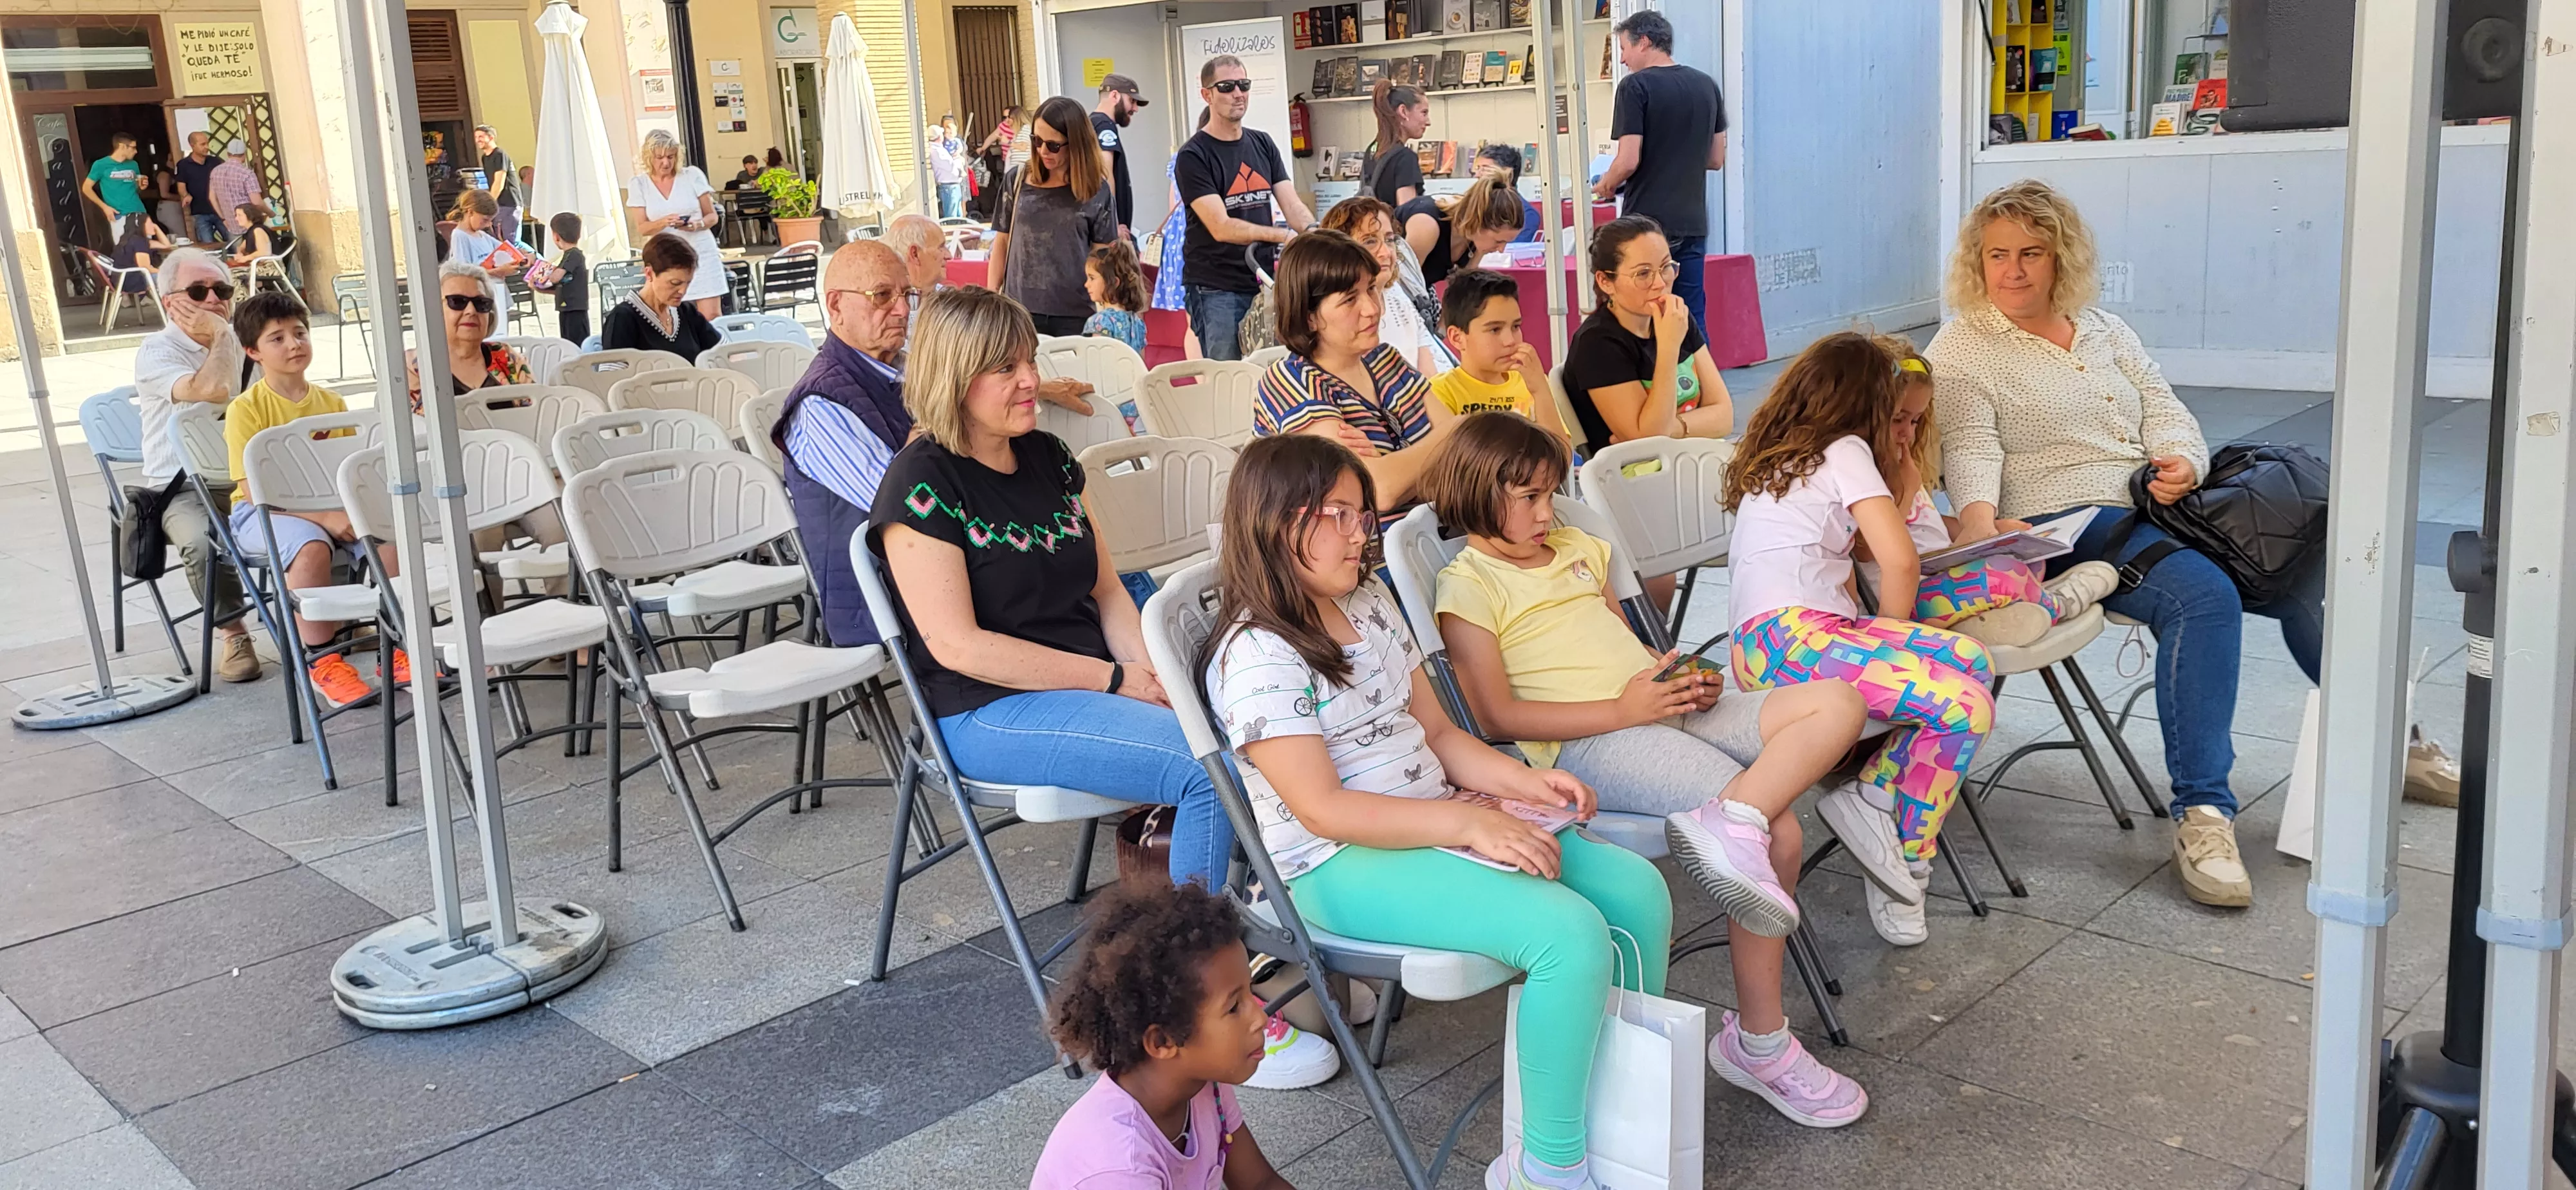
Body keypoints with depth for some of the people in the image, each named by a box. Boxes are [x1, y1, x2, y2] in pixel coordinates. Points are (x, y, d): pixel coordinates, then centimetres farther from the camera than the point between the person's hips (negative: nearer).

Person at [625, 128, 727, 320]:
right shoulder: (638, 184, 5)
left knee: (712, 317, -8)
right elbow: (642, 229, 1)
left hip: (702, 254, 0)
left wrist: (697, 225, -15)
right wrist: (664, 222, -19)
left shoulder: (692, 175, 4)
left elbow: (712, 216, 7)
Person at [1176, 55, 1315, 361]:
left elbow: (1292, 206, 5)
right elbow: (1221, 228, -17)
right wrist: (1283, 236, -26)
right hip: (1216, 290, -5)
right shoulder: (1193, 156, -7)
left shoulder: (1263, 144, 12)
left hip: (1263, 281, 5)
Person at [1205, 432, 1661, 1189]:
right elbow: (1323, 809, -21)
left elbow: (1437, 733, 14)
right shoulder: (1258, 657, -16)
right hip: (1339, 867, -9)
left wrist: (1522, 781, -5)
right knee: (1570, 933, -27)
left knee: (1636, 888, -6)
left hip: (1437, 823, 9)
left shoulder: (1370, 604, 12)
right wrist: (1466, 822, -27)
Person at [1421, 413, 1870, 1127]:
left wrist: (1690, 680, 6)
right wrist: (1622, 709, -16)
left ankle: (1730, 822, -33)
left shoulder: (1576, 548, 25)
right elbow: (1498, 717, -9)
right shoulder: (1468, 586, 0)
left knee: (1837, 704, -11)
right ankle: (1758, 1043, -13)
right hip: (1587, 744, -8)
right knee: (1778, 830, -23)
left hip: (1672, 712, 8)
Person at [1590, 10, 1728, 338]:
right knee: (1693, 323, 8)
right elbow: (1716, 159, 14)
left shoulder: (1636, 86, -9)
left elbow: (1629, 161, -15)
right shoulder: (1707, 86, 9)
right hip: (1693, 224, 6)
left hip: (1647, 223, -6)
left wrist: (1605, 186, 4)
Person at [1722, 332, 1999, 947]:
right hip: (1790, 637, -9)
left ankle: (1875, 790, -7)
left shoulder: (1774, 456, 26)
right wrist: (1893, 641, 5)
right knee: (1967, 707, -17)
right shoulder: (1845, 451, 1)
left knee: (1973, 661, 0)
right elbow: (1900, 559, -8)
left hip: (1766, 638, 9)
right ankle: (1905, 866, -7)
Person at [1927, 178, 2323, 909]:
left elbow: (2164, 409, 16)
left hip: (2161, 509, 7)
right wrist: (1979, 518, -30)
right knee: (2203, 597, -32)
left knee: (2313, 573, -9)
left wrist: (2181, 462, -7)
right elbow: (1971, 446, -10)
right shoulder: (1959, 352, 3)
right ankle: (2202, 813, -30)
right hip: (2066, 526, -7)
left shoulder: (2104, 330, 22)